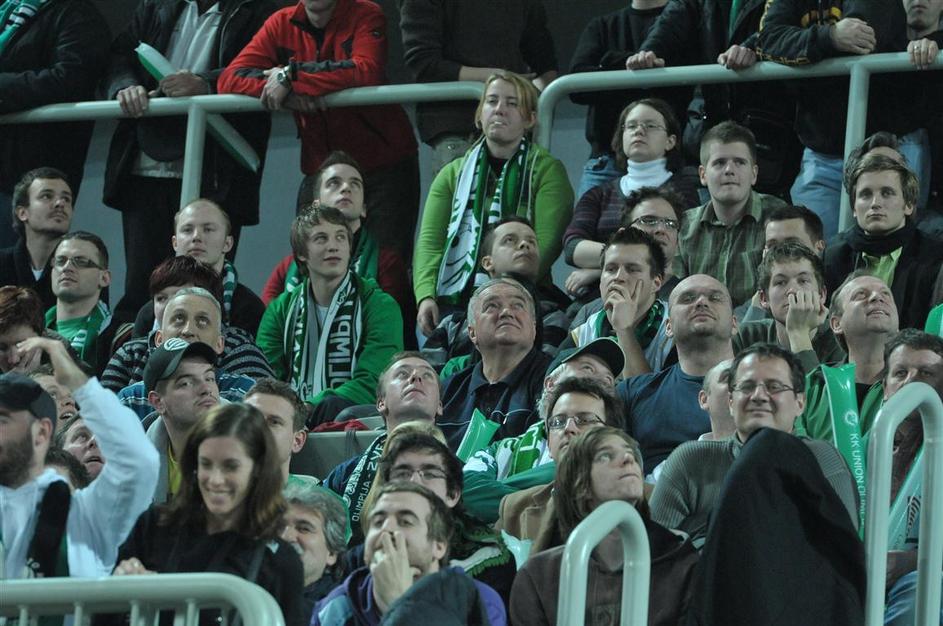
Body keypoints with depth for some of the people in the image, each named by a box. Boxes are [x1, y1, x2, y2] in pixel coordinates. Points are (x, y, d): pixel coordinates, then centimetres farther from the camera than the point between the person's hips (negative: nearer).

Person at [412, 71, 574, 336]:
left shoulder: (547, 171, 9)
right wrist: (426, 296, -11)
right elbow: (430, 240, 9)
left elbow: (547, 242, -6)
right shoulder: (453, 174, 21)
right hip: (454, 301, 3)